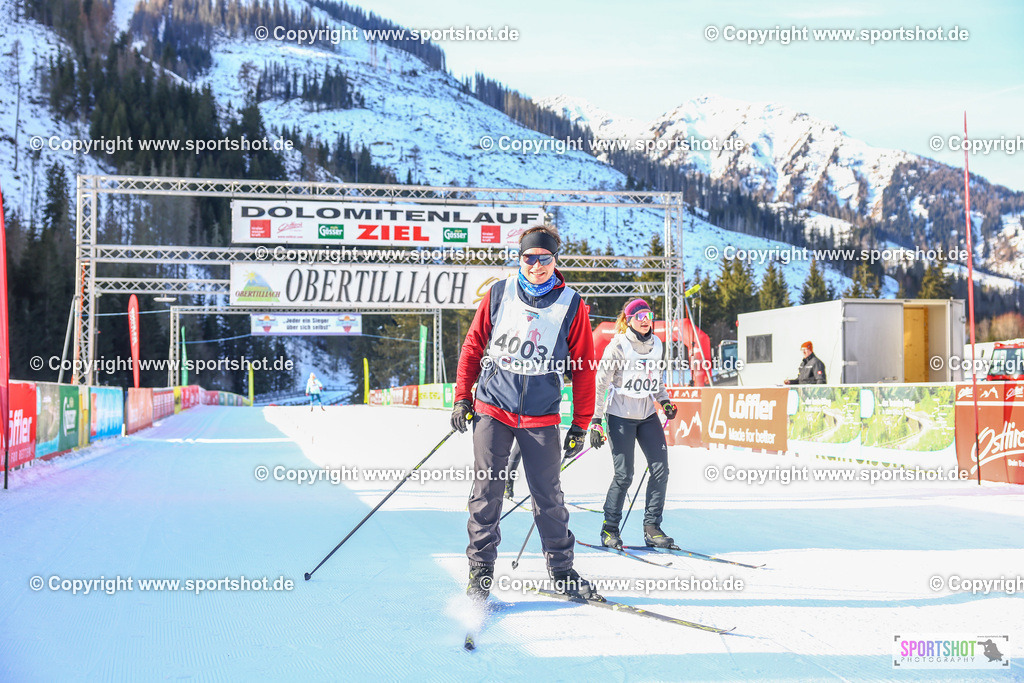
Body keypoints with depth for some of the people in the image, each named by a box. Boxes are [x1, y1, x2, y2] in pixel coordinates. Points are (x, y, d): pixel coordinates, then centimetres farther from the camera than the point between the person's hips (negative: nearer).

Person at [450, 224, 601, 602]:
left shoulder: (571, 305, -1)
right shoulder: (499, 294, 1)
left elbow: (583, 368, 3)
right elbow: (474, 346, 9)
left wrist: (581, 425, 2)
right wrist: (462, 397, 4)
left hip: (542, 417, 0)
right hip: (492, 408, 0)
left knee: (549, 496, 6)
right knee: (487, 490, -1)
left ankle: (562, 570, 19)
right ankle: (480, 570, 10)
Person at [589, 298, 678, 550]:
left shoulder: (655, 344, 7)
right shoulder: (618, 346, -10)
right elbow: (600, 383, -9)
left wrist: (664, 401, 7)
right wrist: (595, 420, -13)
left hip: (648, 414, 6)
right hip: (620, 415, -6)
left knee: (661, 469, -4)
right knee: (624, 474, -7)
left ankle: (652, 528, 7)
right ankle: (609, 529, 9)